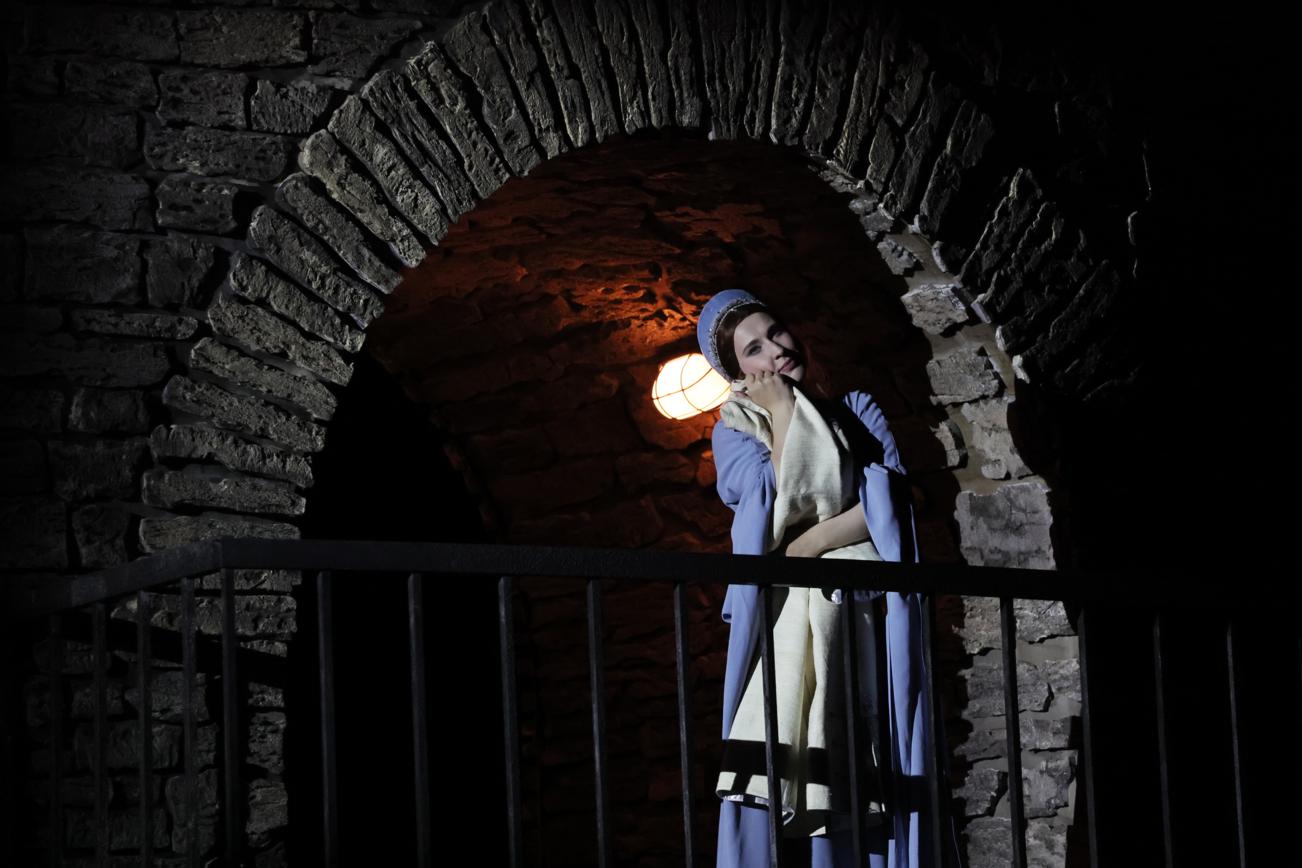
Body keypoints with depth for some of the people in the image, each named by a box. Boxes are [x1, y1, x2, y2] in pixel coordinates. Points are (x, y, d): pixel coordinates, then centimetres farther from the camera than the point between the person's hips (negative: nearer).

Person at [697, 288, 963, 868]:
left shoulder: (857, 411, 16)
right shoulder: (735, 431, 12)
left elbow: (889, 499, 1)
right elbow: (787, 499, -6)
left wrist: (813, 543, -7)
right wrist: (783, 413, -1)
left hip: (869, 614, 1)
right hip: (790, 621, -1)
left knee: (873, 772, -9)